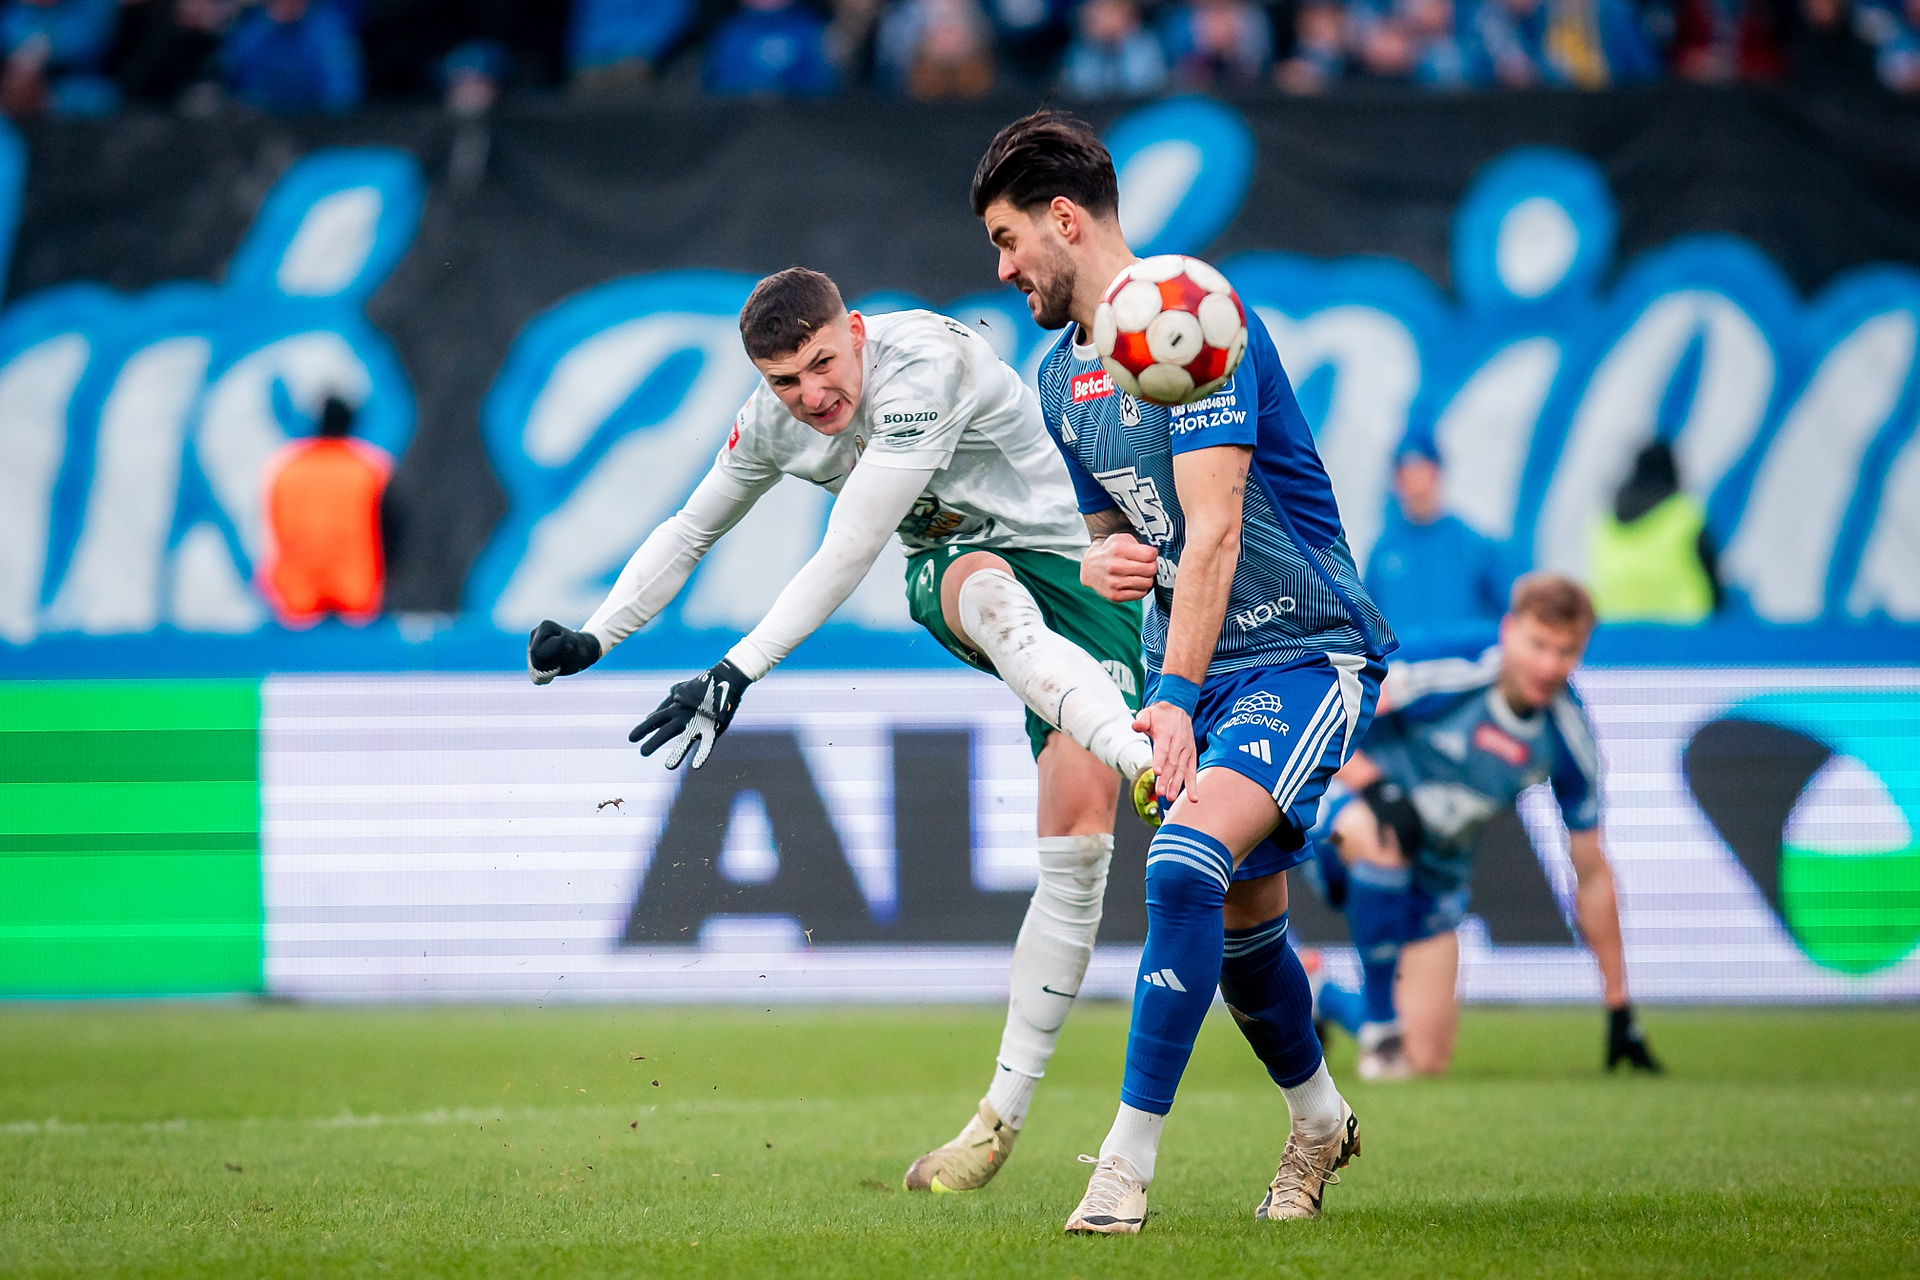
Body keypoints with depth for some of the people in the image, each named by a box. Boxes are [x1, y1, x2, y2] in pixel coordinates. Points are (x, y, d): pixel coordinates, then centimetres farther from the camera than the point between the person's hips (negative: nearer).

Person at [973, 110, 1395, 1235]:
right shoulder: (1059, 379, 10)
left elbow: (1212, 525, -24)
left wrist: (1175, 697, -30)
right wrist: (1103, 563, -6)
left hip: (1307, 651, -8)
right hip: (1194, 670, 8)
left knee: (1186, 866, -26)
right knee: (1243, 915, 11)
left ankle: (1129, 1165, -26)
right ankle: (1319, 1122, 36)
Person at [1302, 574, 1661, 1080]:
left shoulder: (1568, 742, -10)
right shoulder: (1446, 671, -25)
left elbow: (1592, 876, 0)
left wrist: (1619, 1012, 2)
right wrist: (1375, 788, -35)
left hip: (1435, 877, 4)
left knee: (1428, 1060, -4)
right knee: (1384, 840, -42)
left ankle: (1328, 999, 29)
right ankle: (1380, 1026, -25)